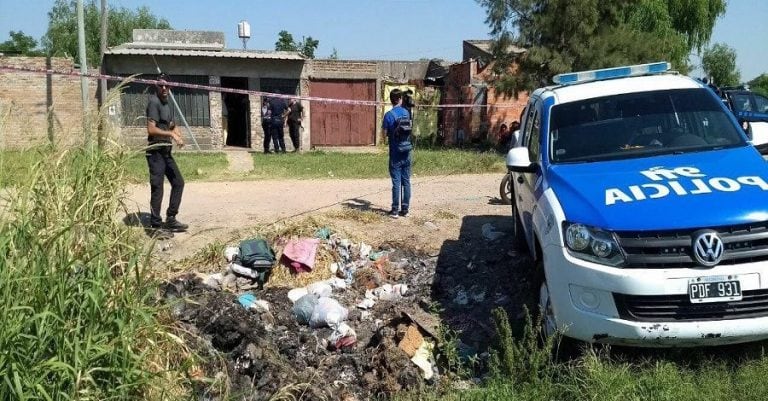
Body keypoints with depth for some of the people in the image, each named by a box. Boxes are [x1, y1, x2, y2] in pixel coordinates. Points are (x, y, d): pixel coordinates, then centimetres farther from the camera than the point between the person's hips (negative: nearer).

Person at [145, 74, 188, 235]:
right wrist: (171, 134, -17)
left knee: (178, 182, 13)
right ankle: (156, 226, -3)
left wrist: (178, 134, 3)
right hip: (156, 151, -9)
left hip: (166, 151, 9)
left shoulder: (168, 105, 16)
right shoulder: (154, 102, -11)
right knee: (157, 188, -7)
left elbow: (173, 126, 23)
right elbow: (151, 129, -20)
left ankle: (170, 219, 21)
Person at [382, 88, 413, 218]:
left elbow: (385, 133, -7)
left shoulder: (389, 115, -11)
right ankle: (405, 209, 13)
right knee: (406, 181, 8)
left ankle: (395, 210, 4)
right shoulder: (406, 112, 3)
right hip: (407, 152, 4)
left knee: (396, 182, -1)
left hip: (395, 154, -4)